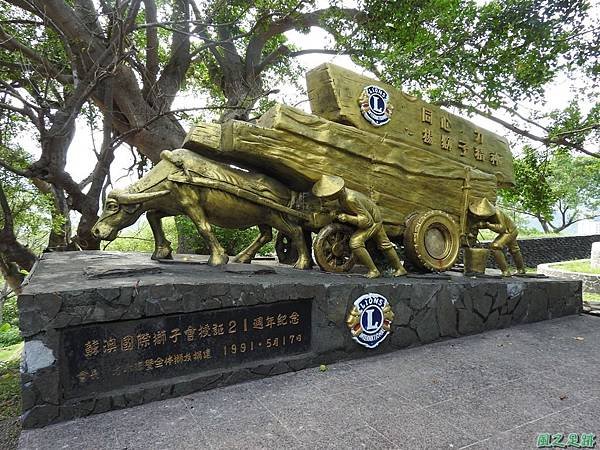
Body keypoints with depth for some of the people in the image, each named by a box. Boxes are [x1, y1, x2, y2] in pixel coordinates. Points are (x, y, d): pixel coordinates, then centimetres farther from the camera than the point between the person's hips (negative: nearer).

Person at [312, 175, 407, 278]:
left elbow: (366, 220, -33)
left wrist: (347, 218, -39)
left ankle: (373, 270, -13)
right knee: (384, 244, 20)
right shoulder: (342, 192, -12)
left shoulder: (350, 199, -38)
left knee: (355, 242, -23)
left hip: (372, 220, -9)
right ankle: (400, 269, 35)